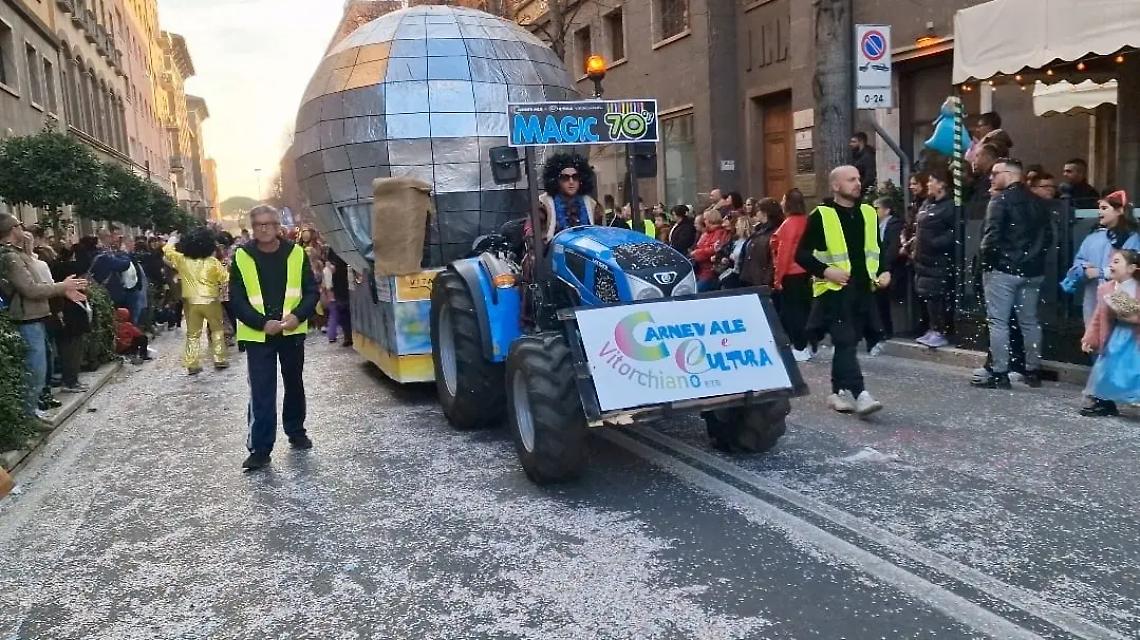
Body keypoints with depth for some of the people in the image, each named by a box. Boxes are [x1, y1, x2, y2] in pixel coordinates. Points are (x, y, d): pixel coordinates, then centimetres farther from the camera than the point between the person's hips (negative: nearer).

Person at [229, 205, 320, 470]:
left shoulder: (296, 254, -1)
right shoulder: (242, 257, -4)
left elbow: (311, 291, 1)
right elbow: (236, 299, -5)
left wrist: (298, 315, -16)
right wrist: (262, 323, -17)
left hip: (293, 332, 2)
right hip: (257, 335, -2)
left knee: (295, 384, 17)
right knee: (261, 393, -4)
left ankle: (296, 431, 35)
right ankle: (259, 448, 1)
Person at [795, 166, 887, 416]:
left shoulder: (868, 213, 12)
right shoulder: (821, 215, -5)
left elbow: (877, 249, 24)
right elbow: (802, 254, -6)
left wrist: (884, 272, 7)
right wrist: (825, 271, -18)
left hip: (863, 289, 6)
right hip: (834, 290, -6)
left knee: (848, 342, 11)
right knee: (845, 342, -12)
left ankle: (838, 391, 21)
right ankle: (859, 394, -16)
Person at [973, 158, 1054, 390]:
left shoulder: (1001, 199, -11)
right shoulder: (1038, 202, 12)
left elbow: (992, 236, -18)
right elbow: (1048, 237, 13)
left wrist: (986, 260, -6)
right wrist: (1034, 256, 17)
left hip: (1003, 269, -7)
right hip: (1032, 271, 7)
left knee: (998, 321, -3)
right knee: (1029, 321, 13)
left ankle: (1000, 374, -2)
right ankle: (1033, 371, 19)